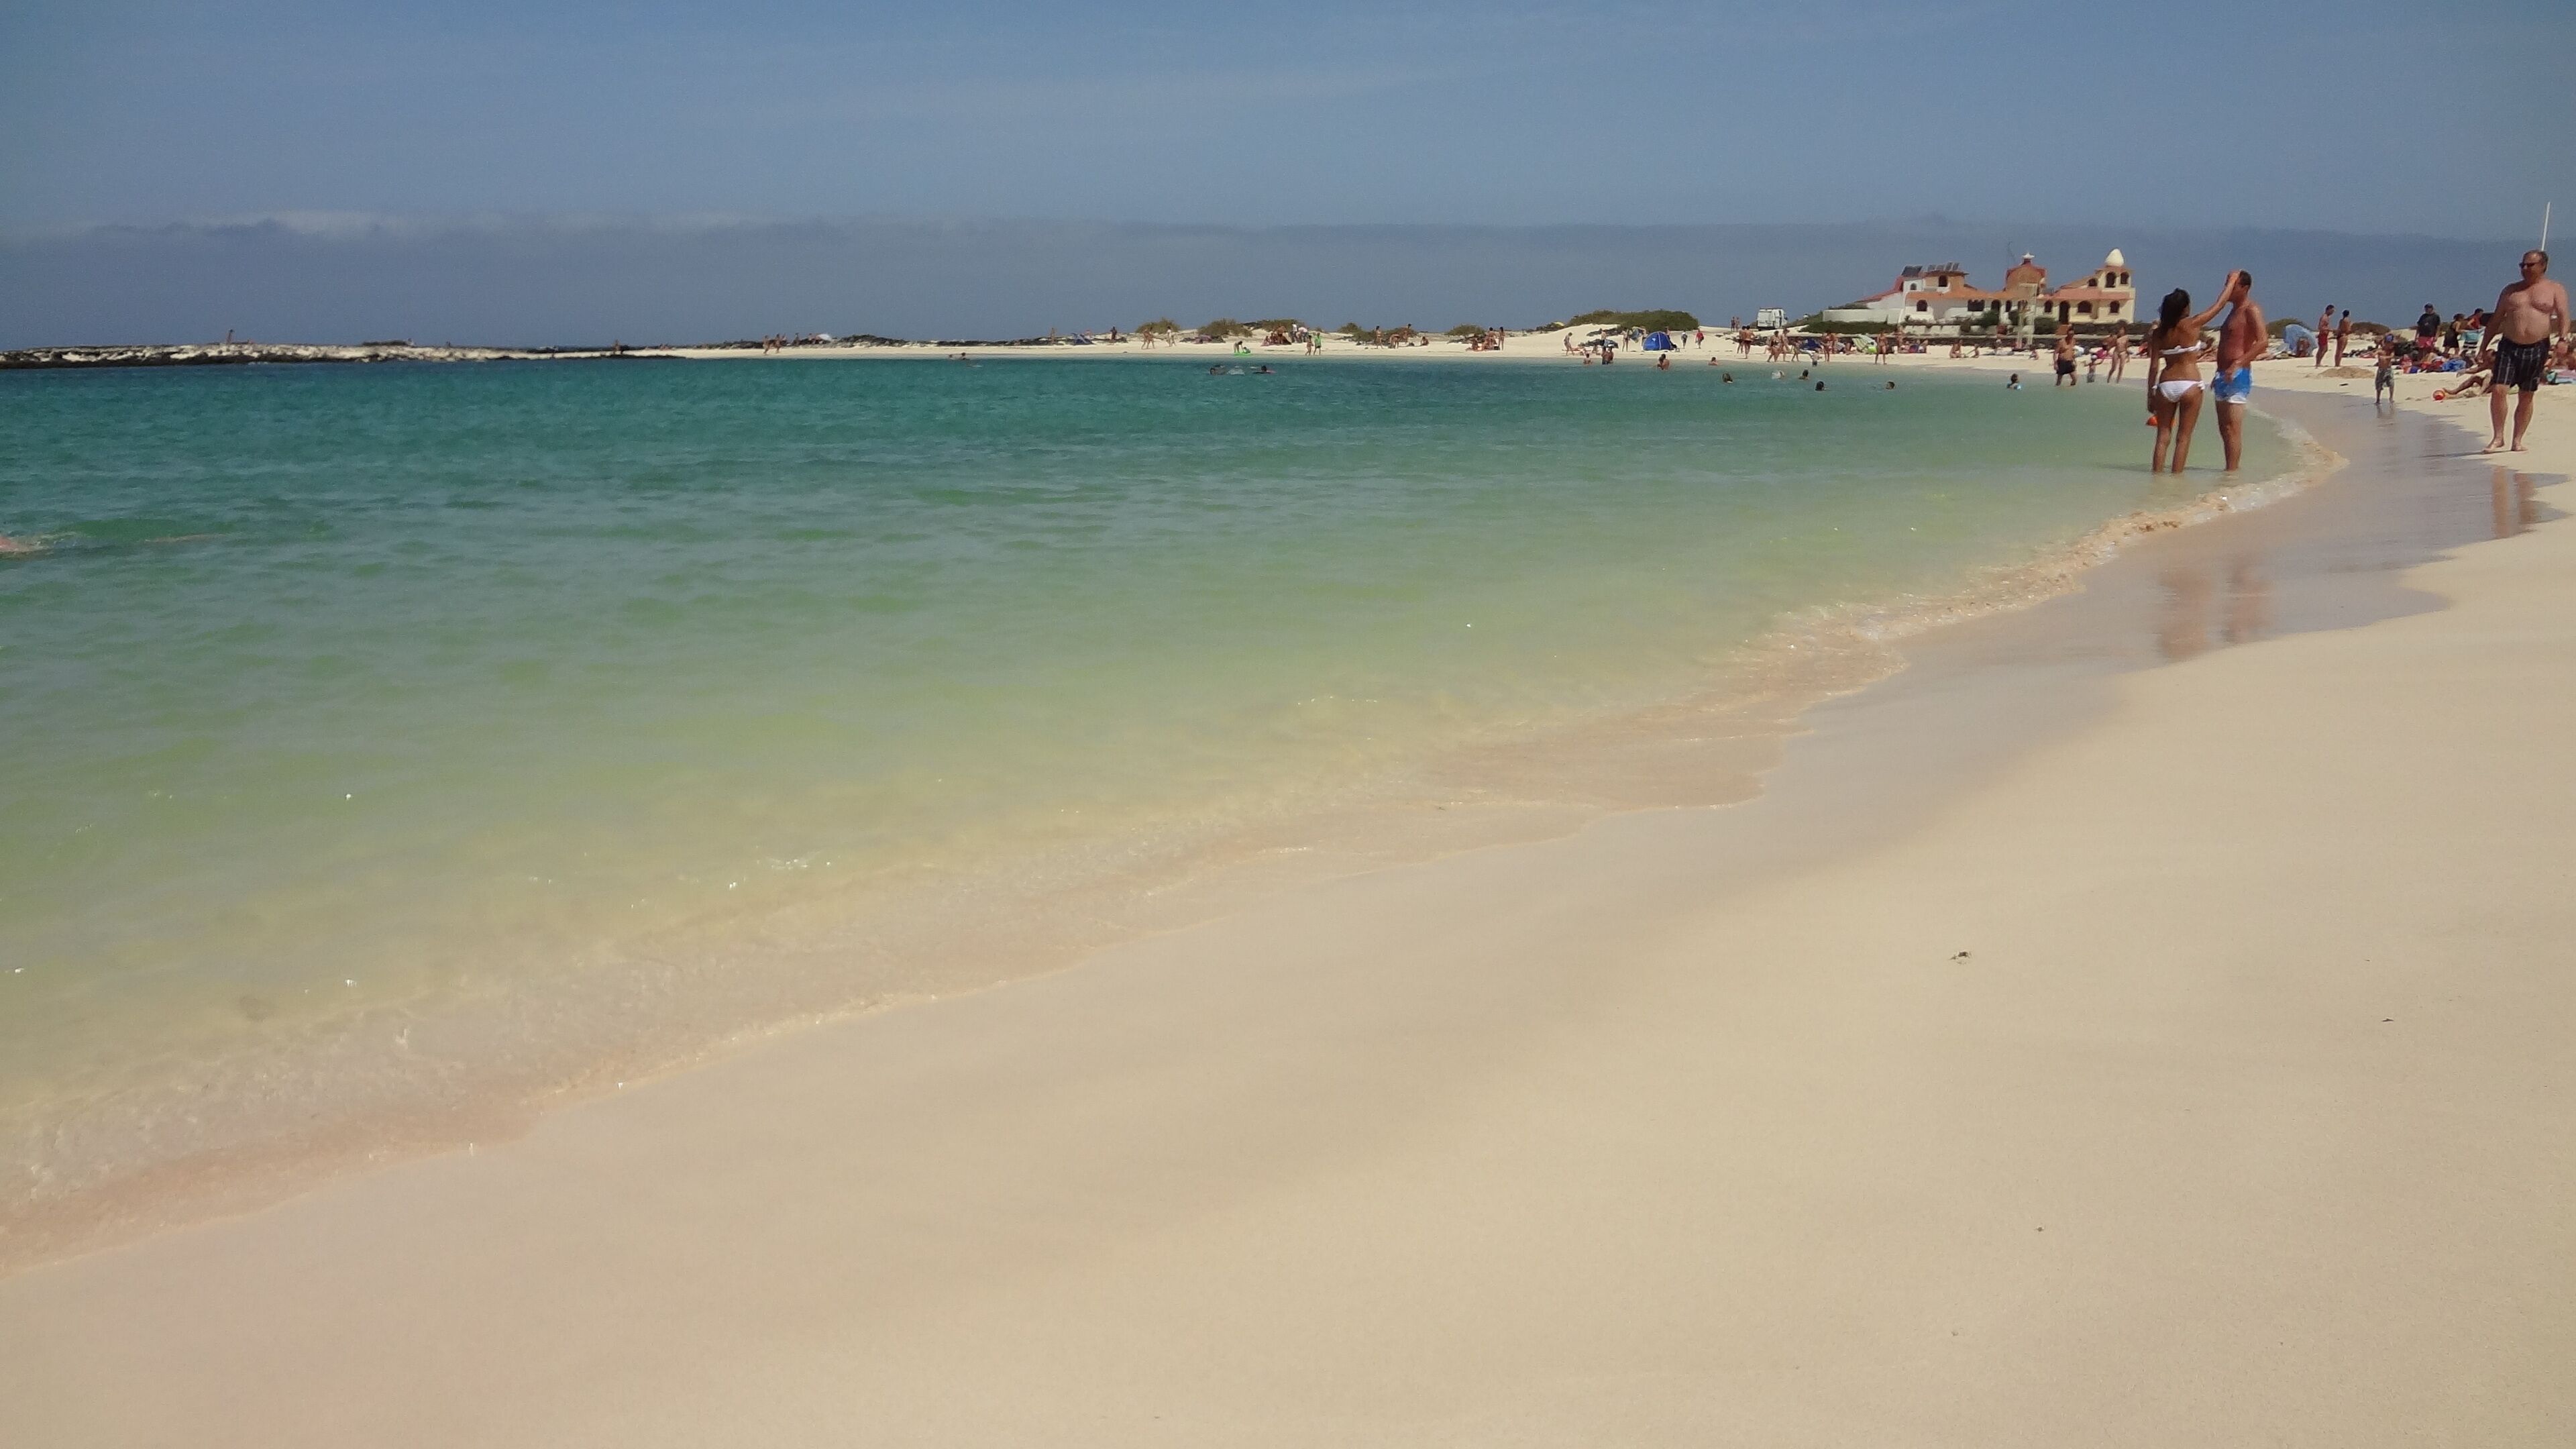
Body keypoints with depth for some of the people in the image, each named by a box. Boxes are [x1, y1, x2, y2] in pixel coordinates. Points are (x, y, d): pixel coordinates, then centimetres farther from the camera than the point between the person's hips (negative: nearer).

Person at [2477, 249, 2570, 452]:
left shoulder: (2555, 290, 6)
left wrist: (2562, 339, -23)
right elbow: (2496, 320, 15)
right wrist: (2485, 346, 11)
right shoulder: (2511, 291, 12)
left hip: (2537, 349, -1)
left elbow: (2563, 317, -5)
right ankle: (2498, 437, -3)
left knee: (2527, 396, 4)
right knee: (2498, 390, -12)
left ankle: (2517, 440, 11)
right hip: (2509, 346, 1)